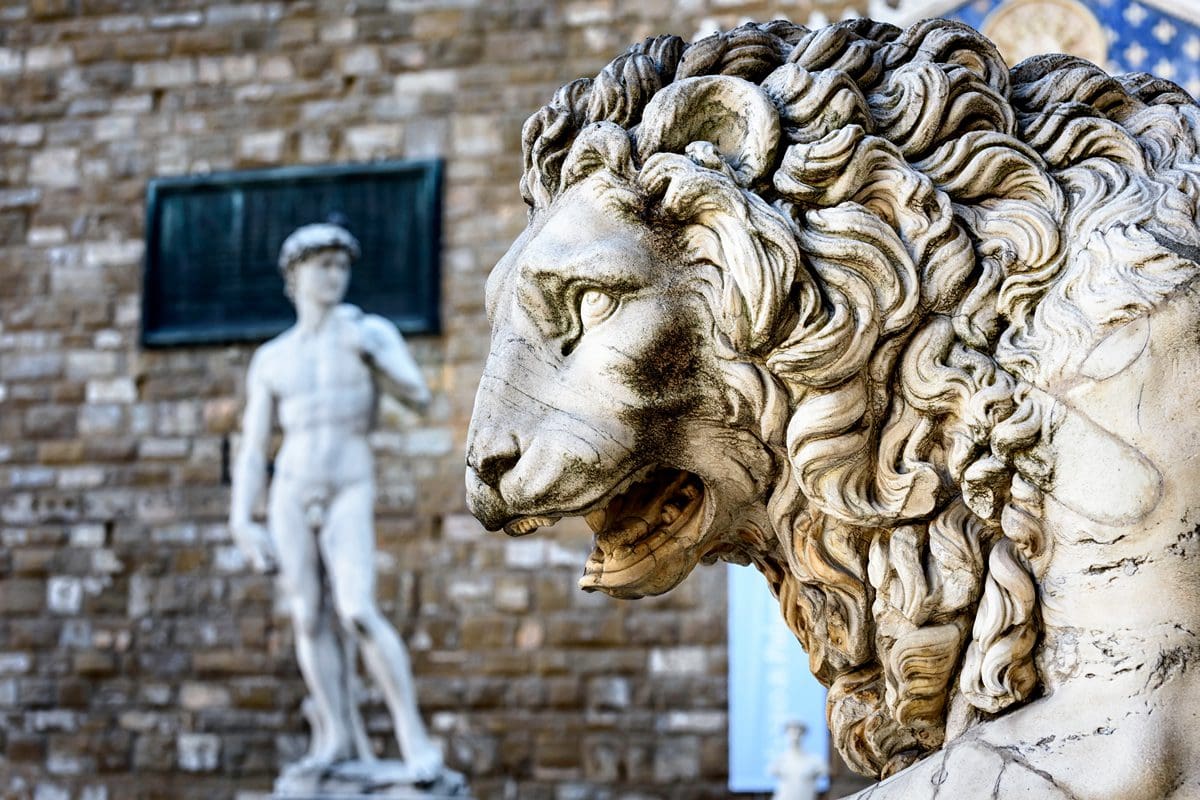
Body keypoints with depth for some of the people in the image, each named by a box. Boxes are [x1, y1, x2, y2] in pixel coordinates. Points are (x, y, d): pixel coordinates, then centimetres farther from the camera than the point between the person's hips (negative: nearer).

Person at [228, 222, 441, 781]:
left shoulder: (372, 331, 5)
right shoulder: (269, 360, 10)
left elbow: (419, 398, -8)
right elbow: (252, 451, 8)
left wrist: (369, 354, -21)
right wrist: (242, 524, -2)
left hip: (350, 498, -3)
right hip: (291, 494, 3)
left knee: (358, 613, -20)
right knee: (310, 617, -4)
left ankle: (413, 735, -14)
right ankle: (340, 740, -1)